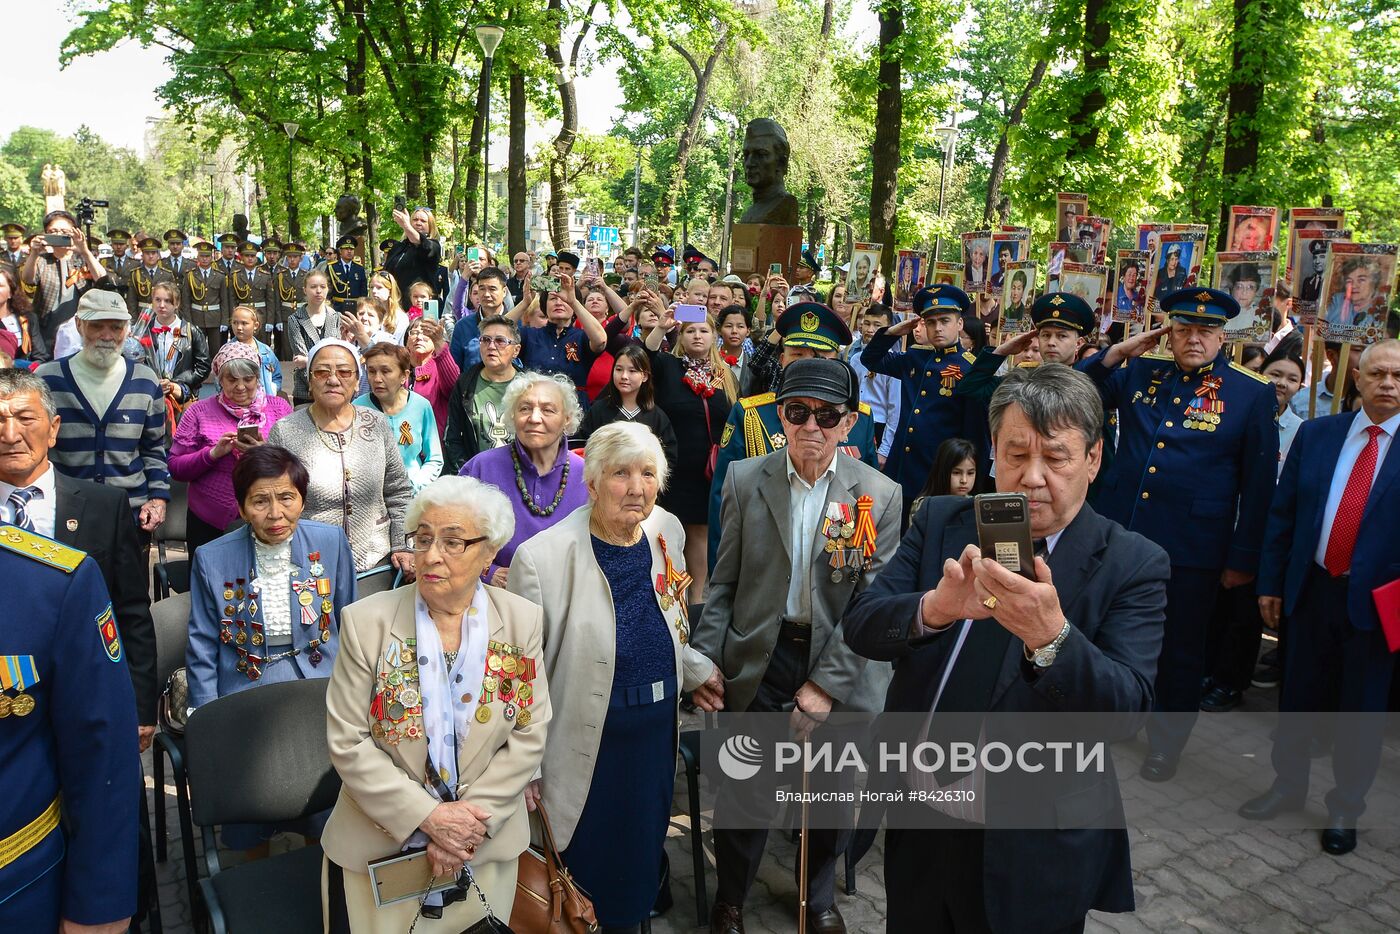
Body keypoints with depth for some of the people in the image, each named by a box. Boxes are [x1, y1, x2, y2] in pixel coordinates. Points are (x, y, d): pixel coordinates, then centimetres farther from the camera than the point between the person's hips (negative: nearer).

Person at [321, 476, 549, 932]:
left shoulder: (523, 621, -7)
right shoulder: (366, 621, -10)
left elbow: (529, 736, -5)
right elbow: (347, 743, -10)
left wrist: (473, 818, -14)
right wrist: (427, 816, -16)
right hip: (376, 848, -1)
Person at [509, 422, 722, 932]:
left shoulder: (666, 531, -2)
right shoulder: (543, 556, -20)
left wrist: (693, 671, 11)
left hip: (657, 734, 6)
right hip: (586, 745, -5)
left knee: (642, 858, 22)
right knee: (586, 873, 9)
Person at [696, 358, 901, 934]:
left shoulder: (881, 496, -7)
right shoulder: (746, 482, -4)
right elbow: (724, 582, 1)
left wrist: (825, 683, -14)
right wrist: (705, 660, -8)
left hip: (837, 663, 1)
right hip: (758, 656, 0)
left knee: (830, 789, 18)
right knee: (743, 789, 9)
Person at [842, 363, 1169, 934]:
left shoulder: (1133, 565, -11)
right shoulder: (940, 522, -3)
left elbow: (1128, 709, -20)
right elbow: (860, 626, -12)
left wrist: (1050, 636, -38)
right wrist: (935, 607, -33)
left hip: (1032, 852, -3)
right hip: (917, 822, 3)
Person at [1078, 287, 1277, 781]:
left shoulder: (1253, 394, -5)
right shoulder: (1139, 372, 4)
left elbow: (1258, 485, -4)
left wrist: (1242, 559, -4)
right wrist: (1118, 351, -5)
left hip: (1191, 549, -3)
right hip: (1121, 533, 3)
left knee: (1179, 651, 13)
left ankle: (1166, 742, 32)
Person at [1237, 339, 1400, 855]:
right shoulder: (1316, 433, 2)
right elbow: (1282, 512, 5)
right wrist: (1270, 582, 4)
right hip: (1311, 589, 2)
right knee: (1298, 697, 15)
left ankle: (1345, 808, 29)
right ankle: (1288, 785, 34)